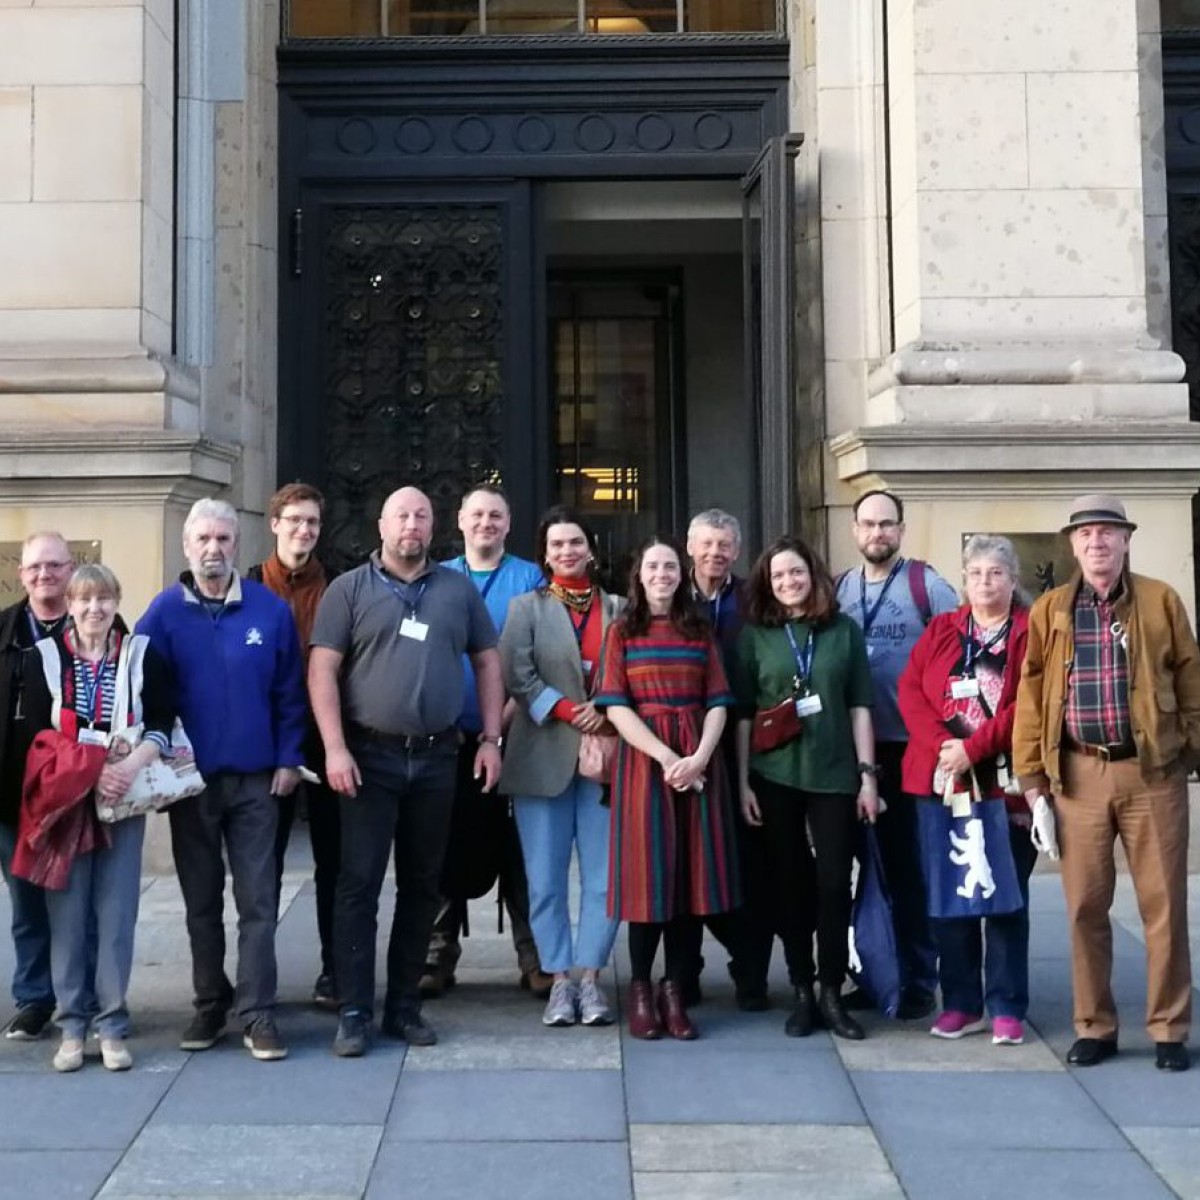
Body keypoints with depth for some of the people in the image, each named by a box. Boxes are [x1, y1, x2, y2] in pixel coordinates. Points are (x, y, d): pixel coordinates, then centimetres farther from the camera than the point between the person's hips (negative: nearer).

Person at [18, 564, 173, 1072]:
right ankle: (72, 1025, 10)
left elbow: (162, 724, 0)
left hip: (123, 801, 0)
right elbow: (37, 732, -1)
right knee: (68, 912, 0)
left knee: (116, 912, 0)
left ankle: (111, 1025, 7)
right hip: (63, 800, 0)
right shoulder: (45, 658, 5)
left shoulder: (143, 655, 4)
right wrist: (88, 772, -14)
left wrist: (132, 765, -17)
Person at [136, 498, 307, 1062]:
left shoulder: (270, 609, -2)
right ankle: (210, 1006, 25)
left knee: (257, 902, 0)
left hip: (255, 780, -1)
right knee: (201, 902, 12)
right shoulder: (164, 611, -2)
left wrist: (289, 759, -3)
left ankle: (258, 1015, 6)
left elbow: (289, 692, 2)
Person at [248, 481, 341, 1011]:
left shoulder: (337, 588, 3)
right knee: (265, 856, 9)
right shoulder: (252, 586, 1)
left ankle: (334, 968, 17)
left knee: (332, 855, 7)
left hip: (325, 736, 1)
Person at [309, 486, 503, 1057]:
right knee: (360, 881, -3)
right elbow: (322, 670, -4)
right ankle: (355, 1011, 4)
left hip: (436, 757, 3)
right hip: (370, 756, -3)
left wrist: (490, 738, 4)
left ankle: (405, 1004, 20)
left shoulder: (459, 589, 10)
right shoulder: (349, 590, 1)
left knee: (422, 883, 9)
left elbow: (487, 663, 13)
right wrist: (335, 748, -13)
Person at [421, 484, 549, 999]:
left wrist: (505, 718, -11)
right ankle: (440, 955, 13)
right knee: (449, 847, 5)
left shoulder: (530, 579, 4)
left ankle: (534, 958, 8)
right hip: (450, 737, 2)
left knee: (516, 847, 1)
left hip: (512, 735, -2)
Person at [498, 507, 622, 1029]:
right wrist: (569, 711, -12)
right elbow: (516, 675, -4)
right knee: (546, 879, 1)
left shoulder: (617, 609, 11)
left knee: (604, 877, -1)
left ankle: (590, 978, 9)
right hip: (544, 758, -1)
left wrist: (606, 713, -11)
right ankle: (559, 980, 9)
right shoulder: (526, 607, 8)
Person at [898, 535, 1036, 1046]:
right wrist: (941, 745, -13)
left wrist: (974, 749, -16)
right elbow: (910, 690, 2)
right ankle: (961, 1004, 17)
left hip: (1005, 785, -3)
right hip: (941, 782, 3)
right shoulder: (939, 631, 12)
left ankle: (1007, 1008, 11)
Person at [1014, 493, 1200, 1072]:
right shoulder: (1049, 610, 6)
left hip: (1153, 771, -1)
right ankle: (1094, 1027, 17)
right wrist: (1031, 774, 1)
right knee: (1085, 906, 6)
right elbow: (1031, 694, 5)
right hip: (1078, 774, 1)